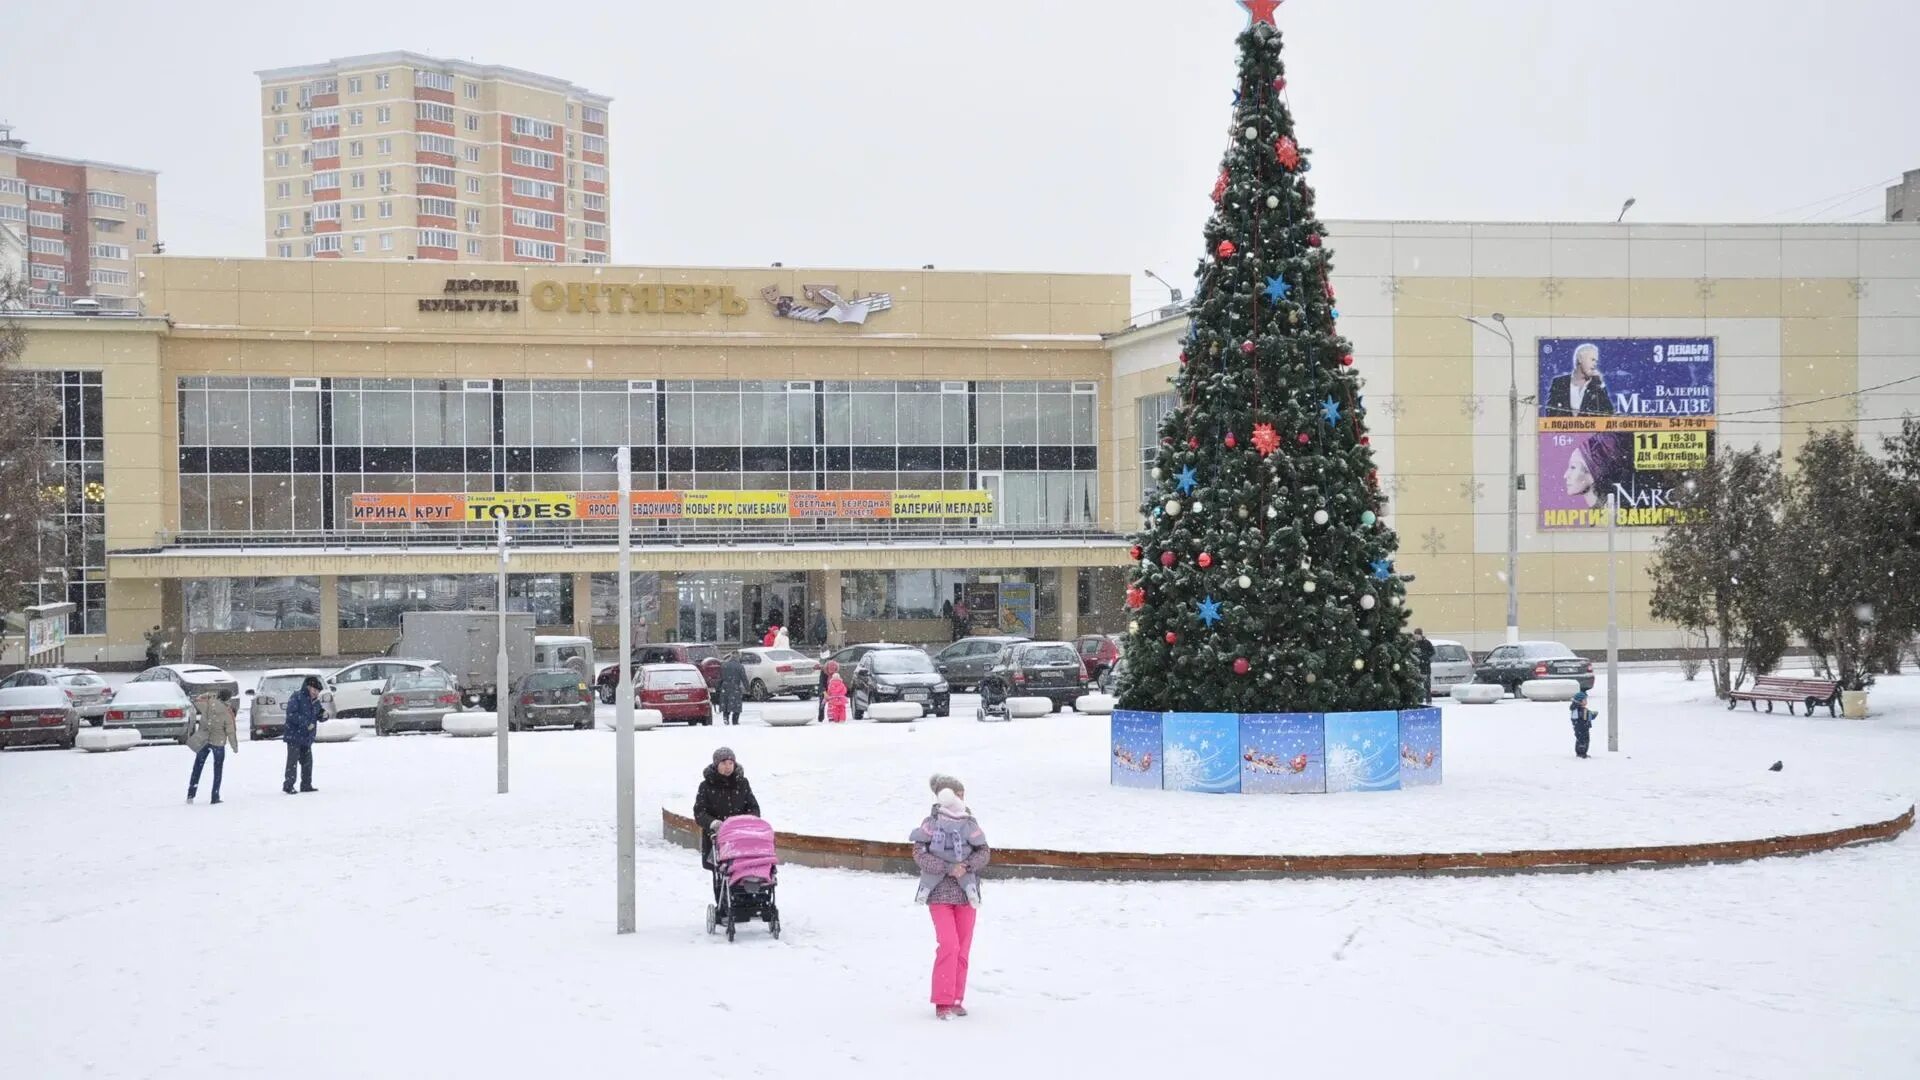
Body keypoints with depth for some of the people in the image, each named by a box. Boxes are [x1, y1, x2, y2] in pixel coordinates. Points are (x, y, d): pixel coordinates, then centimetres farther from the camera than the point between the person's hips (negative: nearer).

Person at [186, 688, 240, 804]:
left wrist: (212, 697, 18)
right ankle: (215, 798, 11)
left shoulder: (207, 703, -9)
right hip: (218, 743, -3)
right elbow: (231, 731, -11)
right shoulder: (227, 712, -16)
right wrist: (235, 747, 1)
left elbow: (196, 702, 14)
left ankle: (191, 794, 11)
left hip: (203, 741, 3)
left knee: (197, 767, 15)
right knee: (218, 769, 12)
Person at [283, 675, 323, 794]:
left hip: (307, 737, 8)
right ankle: (288, 785, -5)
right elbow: (291, 715, -22)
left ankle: (306, 785, 21)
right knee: (293, 761, -9)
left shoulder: (316, 701, 10)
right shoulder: (296, 698, -13)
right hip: (294, 736, -8)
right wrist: (306, 723, -25)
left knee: (307, 761, 12)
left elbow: (318, 715, 18)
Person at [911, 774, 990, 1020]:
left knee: (963, 948, 7)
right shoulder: (931, 823, -4)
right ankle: (943, 1002, -7)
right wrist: (948, 868, -19)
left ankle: (956, 999, 18)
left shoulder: (970, 824, 5)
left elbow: (984, 853, 3)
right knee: (949, 945, -14)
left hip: (966, 893, 4)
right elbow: (919, 854, -11)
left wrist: (966, 866, -16)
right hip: (939, 893, -4)